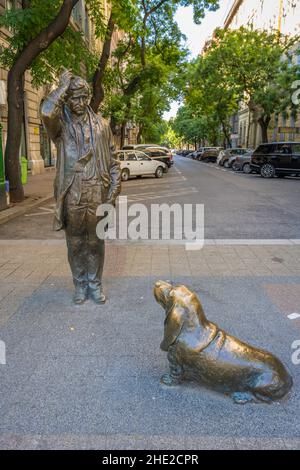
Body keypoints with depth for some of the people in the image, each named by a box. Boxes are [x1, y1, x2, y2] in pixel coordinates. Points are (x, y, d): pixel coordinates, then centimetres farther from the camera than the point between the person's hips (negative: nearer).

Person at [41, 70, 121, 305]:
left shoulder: (101, 125, 8)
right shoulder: (61, 125, 2)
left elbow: (113, 161, 8)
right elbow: (47, 112, -23)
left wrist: (114, 191, 1)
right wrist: (63, 85, -10)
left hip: (97, 195, 1)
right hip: (72, 195, 0)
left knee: (96, 243, 10)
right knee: (75, 244, 9)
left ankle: (95, 284, 25)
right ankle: (80, 285, 26)